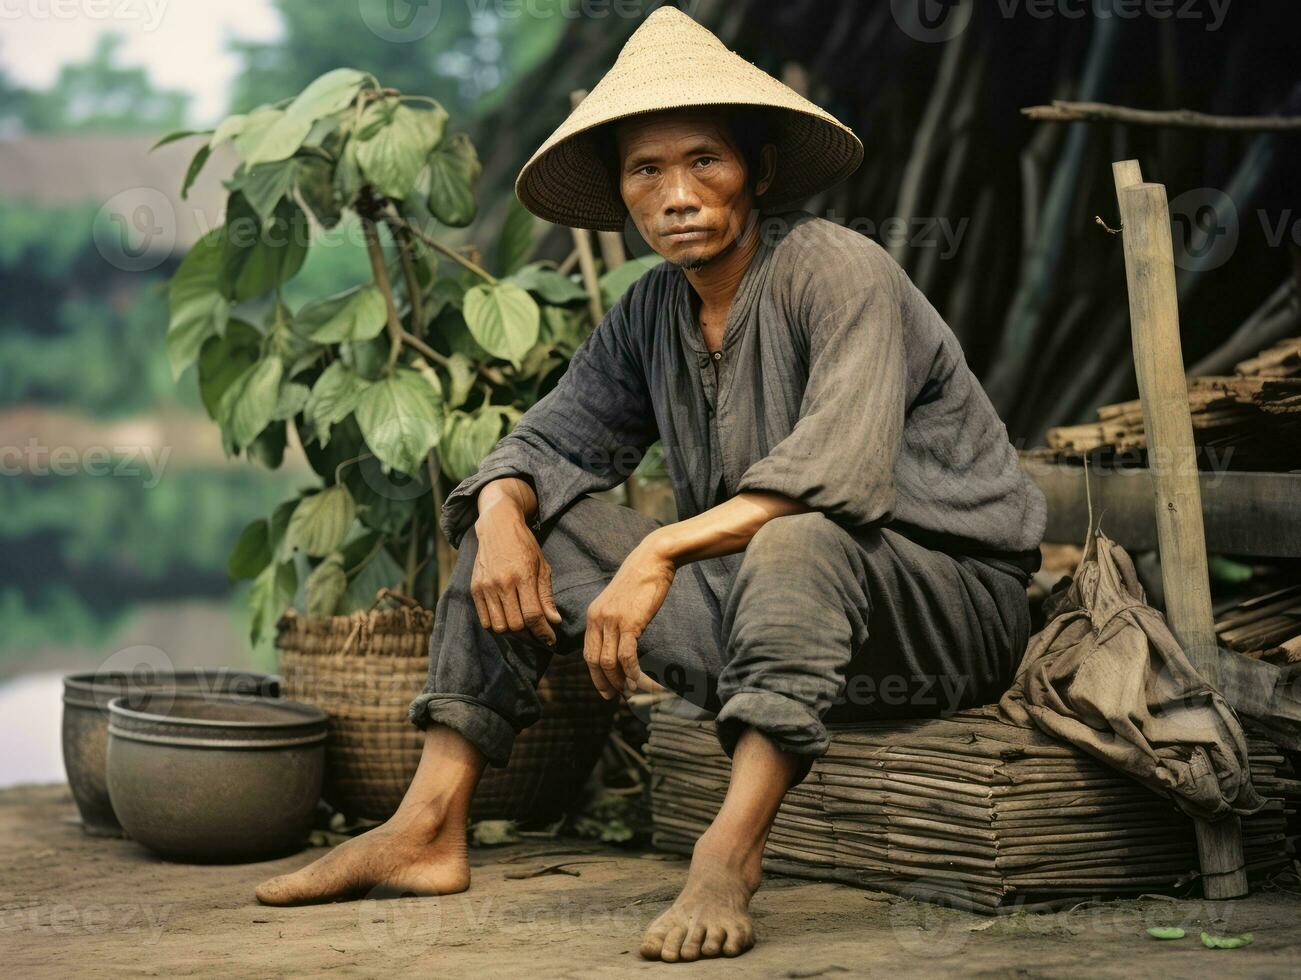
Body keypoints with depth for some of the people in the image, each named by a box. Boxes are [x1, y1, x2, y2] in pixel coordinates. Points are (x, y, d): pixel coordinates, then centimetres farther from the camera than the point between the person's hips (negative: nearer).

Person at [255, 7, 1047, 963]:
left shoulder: (840, 272, -16)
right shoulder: (651, 313, 7)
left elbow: (840, 470, -29)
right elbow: (556, 437, 12)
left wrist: (662, 551, -32)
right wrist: (502, 510, -11)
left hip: (946, 597, -7)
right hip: (760, 600, 7)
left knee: (796, 541, -40)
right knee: (525, 519, 1)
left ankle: (728, 857, -43)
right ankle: (429, 829, -4)